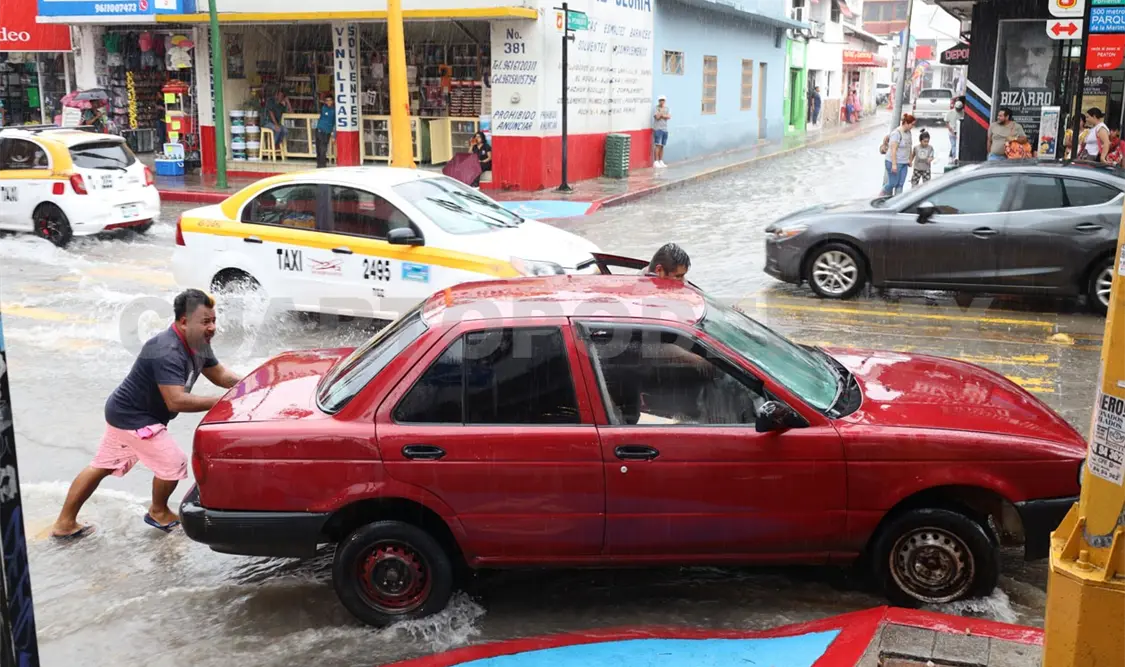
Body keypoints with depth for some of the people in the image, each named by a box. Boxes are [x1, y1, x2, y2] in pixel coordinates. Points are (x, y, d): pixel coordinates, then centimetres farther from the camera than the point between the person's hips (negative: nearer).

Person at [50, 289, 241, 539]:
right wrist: (220, 401, -36)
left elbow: (220, 375, 8)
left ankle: (65, 523, 29)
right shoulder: (167, 353, -33)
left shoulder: (197, 344, -2)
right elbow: (176, 401, -38)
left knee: (102, 466, 17)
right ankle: (158, 513, 22)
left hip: (126, 413, 10)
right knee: (173, 464, -3)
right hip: (133, 419, -10)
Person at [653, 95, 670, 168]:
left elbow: (669, 116, -1)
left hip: (665, 129, 5)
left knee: (662, 146, 7)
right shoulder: (656, 108, -2)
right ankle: (656, 162, -12)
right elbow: (657, 117, -16)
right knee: (658, 145, -12)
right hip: (658, 129, -5)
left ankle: (661, 161, 12)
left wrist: (661, 115, -10)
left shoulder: (667, 108, 13)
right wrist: (662, 110, -5)